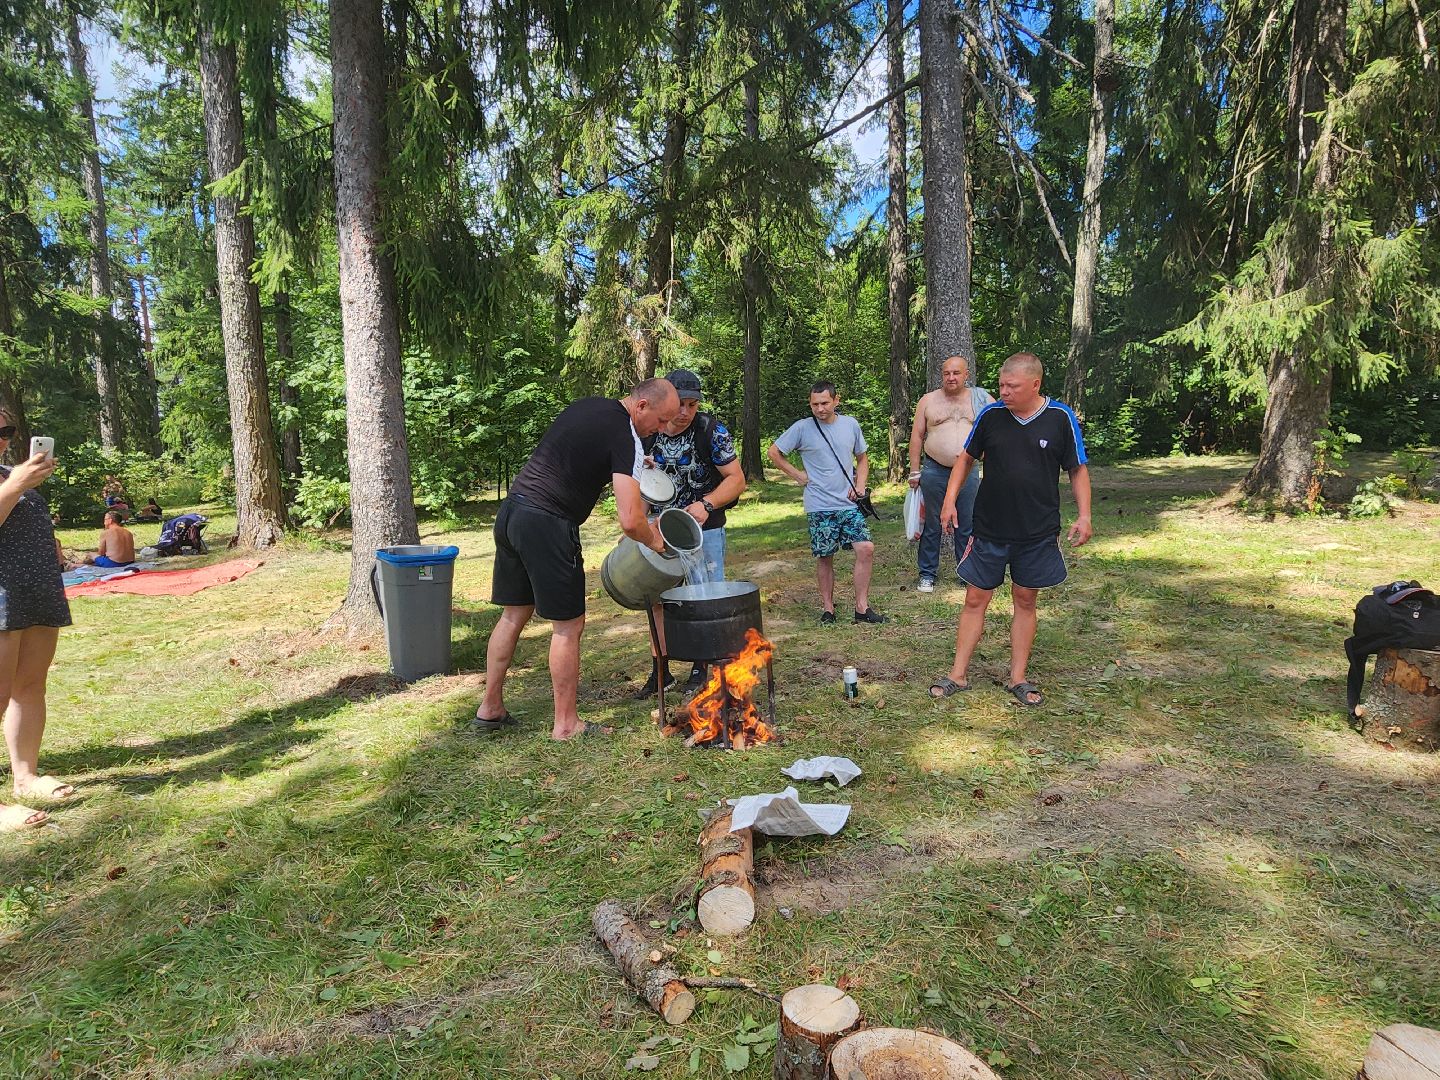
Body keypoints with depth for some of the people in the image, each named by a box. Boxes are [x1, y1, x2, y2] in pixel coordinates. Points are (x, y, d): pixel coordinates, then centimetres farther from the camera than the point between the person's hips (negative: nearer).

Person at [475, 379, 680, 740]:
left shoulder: (587, 405, 14)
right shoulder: (626, 439, -11)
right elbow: (630, 521, -20)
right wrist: (653, 540, 2)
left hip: (510, 511, 9)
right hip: (548, 524, -9)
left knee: (514, 614, 18)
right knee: (568, 626, 3)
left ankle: (490, 709, 29)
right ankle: (566, 725, 12)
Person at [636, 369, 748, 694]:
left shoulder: (712, 431, -13)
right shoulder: (645, 433, -4)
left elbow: (736, 479, -12)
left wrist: (706, 504, -27)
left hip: (703, 527, -3)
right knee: (657, 599, 8)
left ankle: (700, 670, 18)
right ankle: (660, 671, 21)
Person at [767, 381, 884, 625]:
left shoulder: (851, 424, 7)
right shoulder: (802, 428, -4)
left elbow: (862, 458, 19)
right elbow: (774, 452, 3)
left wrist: (860, 483, 3)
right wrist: (797, 475, -1)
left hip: (849, 504, 3)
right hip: (820, 506, -3)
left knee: (866, 549, -7)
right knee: (825, 558, 4)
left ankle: (862, 607, 2)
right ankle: (827, 607, 18)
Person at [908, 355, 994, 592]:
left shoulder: (981, 398, 6)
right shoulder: (928, 401, 4)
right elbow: (917, 436, 5)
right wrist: (915, 471, 1)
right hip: (934, 472, -1)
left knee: (967, 527, 9)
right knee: (931, 525, 7)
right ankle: (927, 574, 17)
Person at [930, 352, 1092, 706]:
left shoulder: (1060, 418, -5)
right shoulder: (990, 415, -3)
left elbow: (1078, 469, 3)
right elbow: (966, 458, 8)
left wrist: (1083, 515, -7)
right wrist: (950, 501, -1)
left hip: (1037, 532, 0)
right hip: (989, 529, 1)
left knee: (1026, 601, 10)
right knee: (975, 600, 5)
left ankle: (1018, 678, 22)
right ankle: (959, 674, 15)